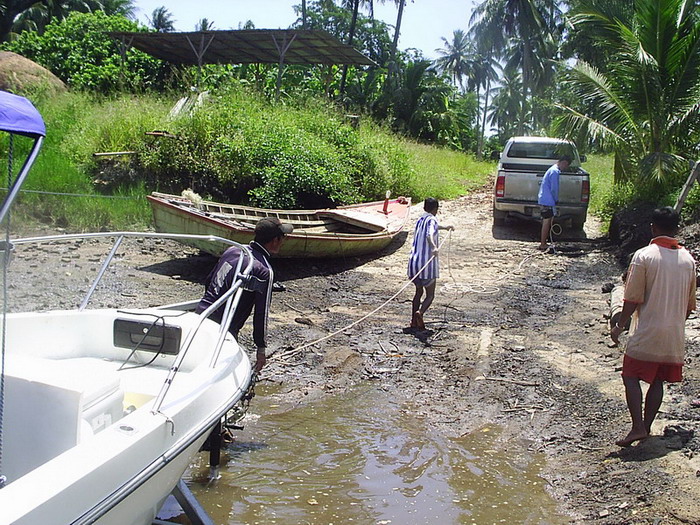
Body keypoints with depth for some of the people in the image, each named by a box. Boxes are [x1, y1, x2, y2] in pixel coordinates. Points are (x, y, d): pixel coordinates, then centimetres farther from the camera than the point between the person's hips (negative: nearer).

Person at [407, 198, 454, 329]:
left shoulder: (420, 220, 16)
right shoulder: (432, 220, -8)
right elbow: (429, 234, -30)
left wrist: (445, 227, 56)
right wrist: (434, 247, -48)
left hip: (414, 261, 7)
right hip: (428, 263, -7)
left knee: (419, 291, 20)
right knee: (430, 295, 3)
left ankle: (414, 321, 15)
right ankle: (420, 312, -23)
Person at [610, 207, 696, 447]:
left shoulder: (643, 256, -11)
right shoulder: (688, 259, 5)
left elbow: (633, 299, -12)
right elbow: (690, 303, 13)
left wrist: (619, 325, -2)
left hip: (646, 333, -5)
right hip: (674, 335, 5)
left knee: (631, 377, 3)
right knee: (657, 381, 13)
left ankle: (638, 427, -6)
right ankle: (647, 426, 18)